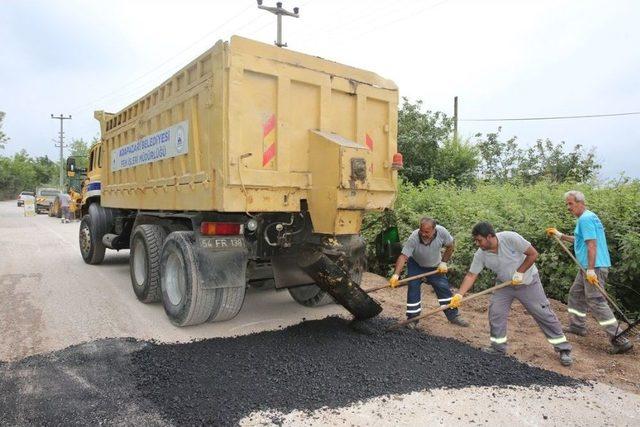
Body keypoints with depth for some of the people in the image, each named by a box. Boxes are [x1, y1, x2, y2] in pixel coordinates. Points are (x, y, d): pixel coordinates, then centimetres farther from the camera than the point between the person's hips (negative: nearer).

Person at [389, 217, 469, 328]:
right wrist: (396, 275, -53)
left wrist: (443, 262, -11)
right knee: (413, 289, -8)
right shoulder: (414, 238, -36)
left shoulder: (442, 232, -29)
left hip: (435, 266, 2)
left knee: (444, 288, 2)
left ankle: (453, 316, 18)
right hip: (416, 265, -2)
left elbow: (450, 246, -8)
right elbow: (403, 256, -42)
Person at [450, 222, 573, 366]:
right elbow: (471, 275, -15)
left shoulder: (510, 238, -30)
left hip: (528, 282, -3)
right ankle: (498, 347, 11)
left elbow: (533, 254, -20)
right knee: (495, 312, -5)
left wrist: (519, 273, -22)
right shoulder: (480, 255, -18)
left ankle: (564, 349, 16)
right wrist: (459, 295, -25)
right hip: (504, 285, 4)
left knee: (544, 314, 1)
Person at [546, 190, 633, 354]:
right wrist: (560, 235, 27)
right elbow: (580, 240, 27)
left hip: (594, 267, -11)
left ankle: (620, 340, -5)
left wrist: (591, 269, -26)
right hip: (587, 267, 11)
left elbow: (592, 244, -23)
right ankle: (577, 326, 30)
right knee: (576, 293, 19)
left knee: (596, 301, -9)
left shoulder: (585, 219, -15)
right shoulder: (587, 217, 16)